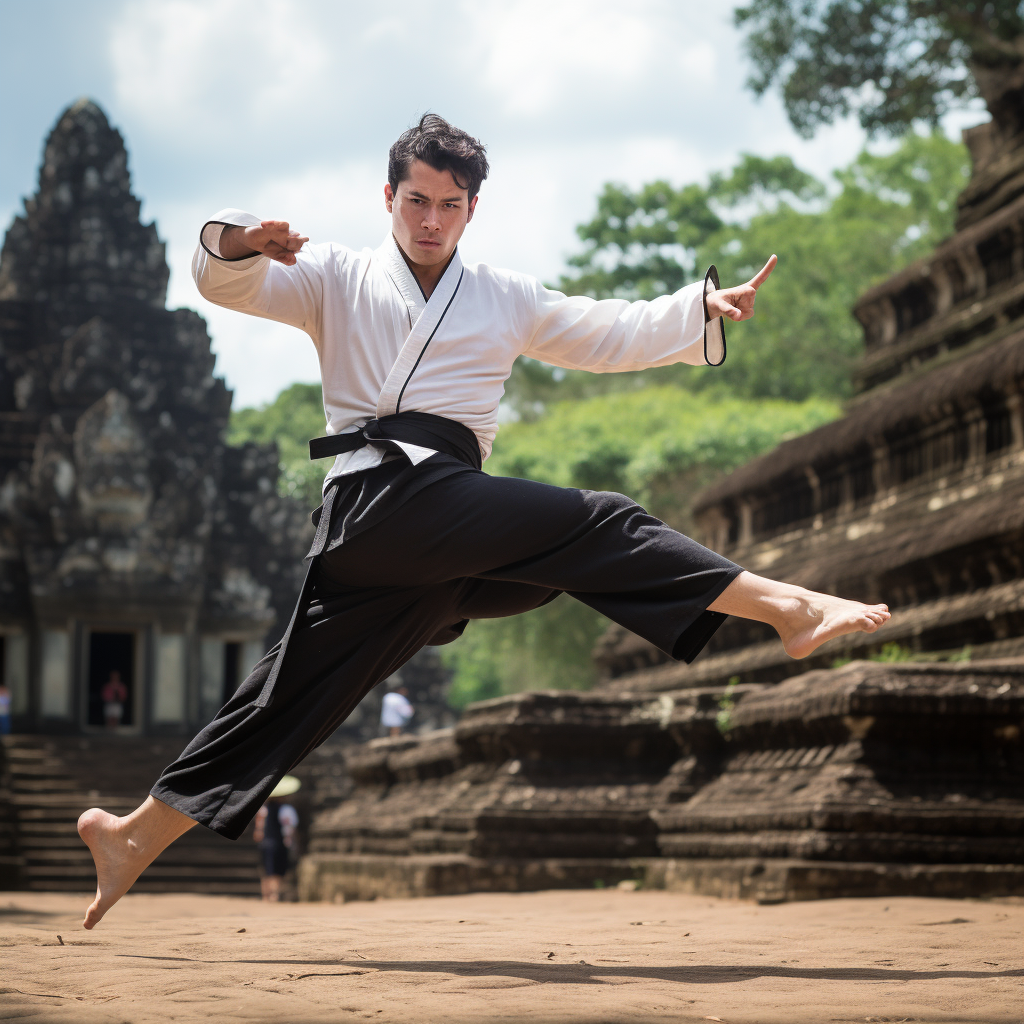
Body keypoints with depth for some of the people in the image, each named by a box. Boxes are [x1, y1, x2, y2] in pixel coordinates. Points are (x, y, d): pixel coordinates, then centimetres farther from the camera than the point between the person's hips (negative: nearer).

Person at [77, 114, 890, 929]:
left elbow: (616, 334, 23)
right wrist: (240, 242, -21)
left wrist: (705, 307, 10)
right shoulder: (339, 279, 13)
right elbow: (227, 284, 1)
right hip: (379, 491, -5)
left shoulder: (506, 299, 25)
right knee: (594, 524, -20)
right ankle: (788, 609, -27)